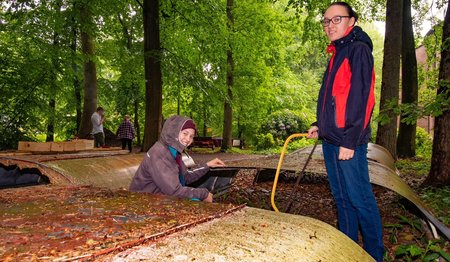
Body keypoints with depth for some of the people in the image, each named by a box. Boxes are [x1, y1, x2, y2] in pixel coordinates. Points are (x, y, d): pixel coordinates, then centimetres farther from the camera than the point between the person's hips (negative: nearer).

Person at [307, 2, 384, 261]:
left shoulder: (358, 50, -6)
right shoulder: (337, 54, 19)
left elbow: (361, 99, -15)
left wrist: (349, 141, -18)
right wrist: (320, 125, 14)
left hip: (348, 142, -9)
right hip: (331, 140, 9)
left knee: (360, 198, -1)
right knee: (342, 199, 14)